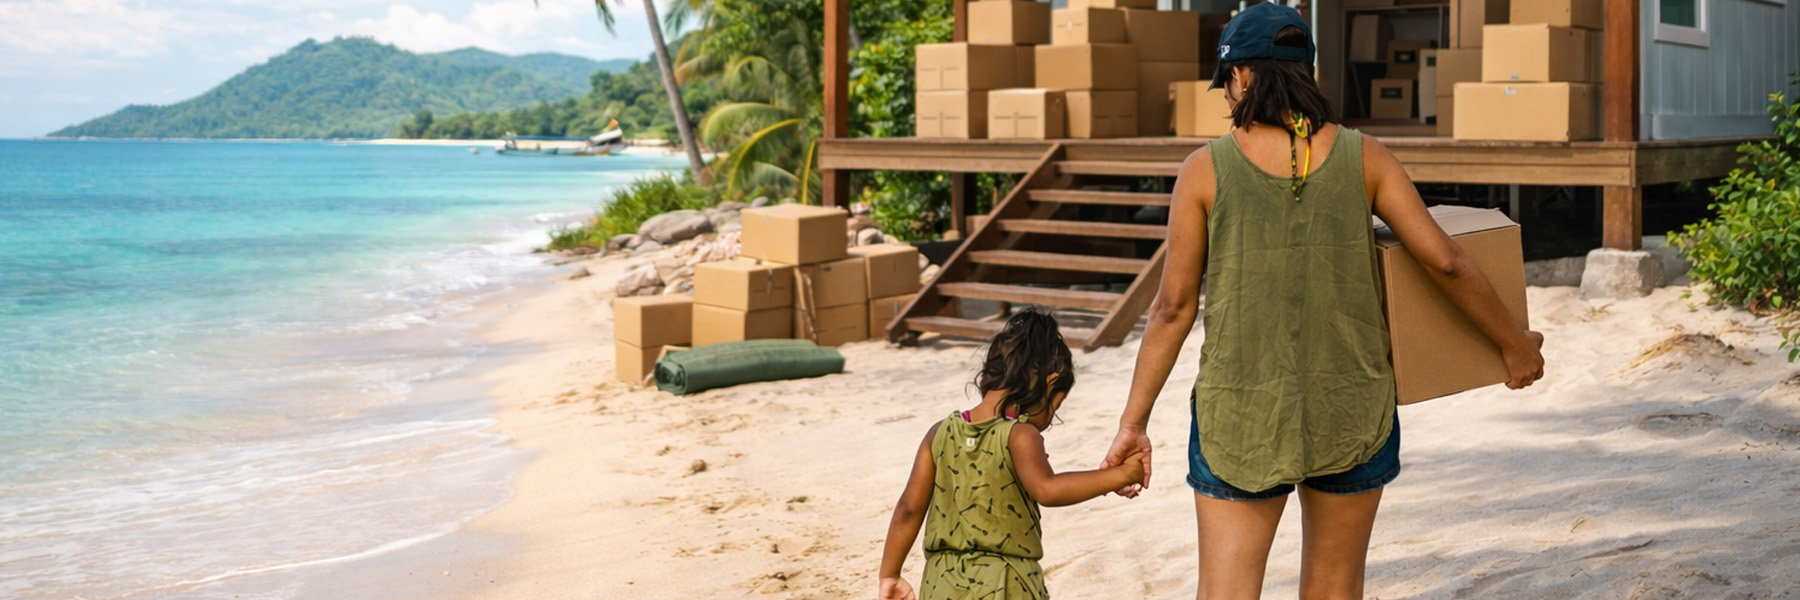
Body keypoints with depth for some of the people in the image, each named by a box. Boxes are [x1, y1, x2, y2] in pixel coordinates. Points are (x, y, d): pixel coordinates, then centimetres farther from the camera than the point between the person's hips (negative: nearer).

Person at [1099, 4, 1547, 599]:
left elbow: (1173, 308, -4)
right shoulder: (1361, 156, -1)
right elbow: (1444, 261, -1)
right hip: (1352, 411, 2)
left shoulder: (1207, 169, -5)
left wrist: (1133, 423, 3)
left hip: (1241, 415, -2)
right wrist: (1516, 345, 14)